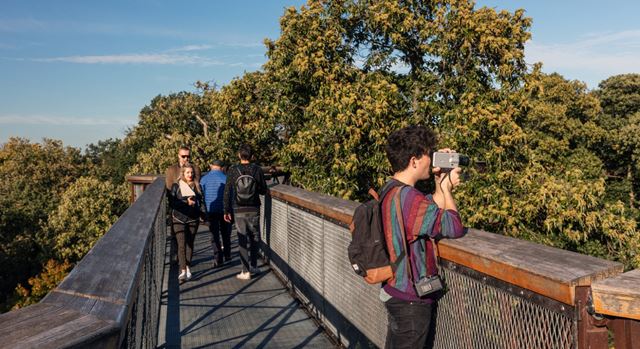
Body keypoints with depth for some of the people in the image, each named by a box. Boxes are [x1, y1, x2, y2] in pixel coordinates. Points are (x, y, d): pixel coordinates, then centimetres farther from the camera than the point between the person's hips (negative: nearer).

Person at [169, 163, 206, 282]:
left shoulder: (197, 186, 9)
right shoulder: (176, 186, 2)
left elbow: (201, 201, 10)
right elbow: (171, 203, -3)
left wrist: (203, 213, -6)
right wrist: (186, 203, -13)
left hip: (193, 219, 3)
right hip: (179, 219, -3)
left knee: (190, 244, 10)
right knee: (181, 244, -10)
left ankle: (188, 268, 21)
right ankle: (183, 271, -14)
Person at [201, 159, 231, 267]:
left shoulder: (204, 179, -1)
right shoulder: (226, 178, -4)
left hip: (211, 211, 0)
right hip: (225, 210, 0)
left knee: (215, 235, 4)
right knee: (226, 233, 17)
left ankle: (218, 259, 1)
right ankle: (227, 254, 26)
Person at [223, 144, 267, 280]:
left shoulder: (232, 171, -6)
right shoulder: (257, 170, -6)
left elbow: (227, 193, -4)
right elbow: (263, 190, 0)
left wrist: (226, 211, 5)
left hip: (238, 210, 0)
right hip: (254, 209, 1)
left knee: (243, 240, 5)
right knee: (255, 237, 16)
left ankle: (246, 271, 6)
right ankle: (253, 267, 23)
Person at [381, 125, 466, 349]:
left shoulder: (390, 191, 4)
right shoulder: (409, 197, -27)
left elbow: (431, 215, 7)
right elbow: (454, 227, -22)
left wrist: (441, 186, -1)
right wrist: (447, 189, -9)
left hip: (393, 291, 9)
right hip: (411, 299, -9)